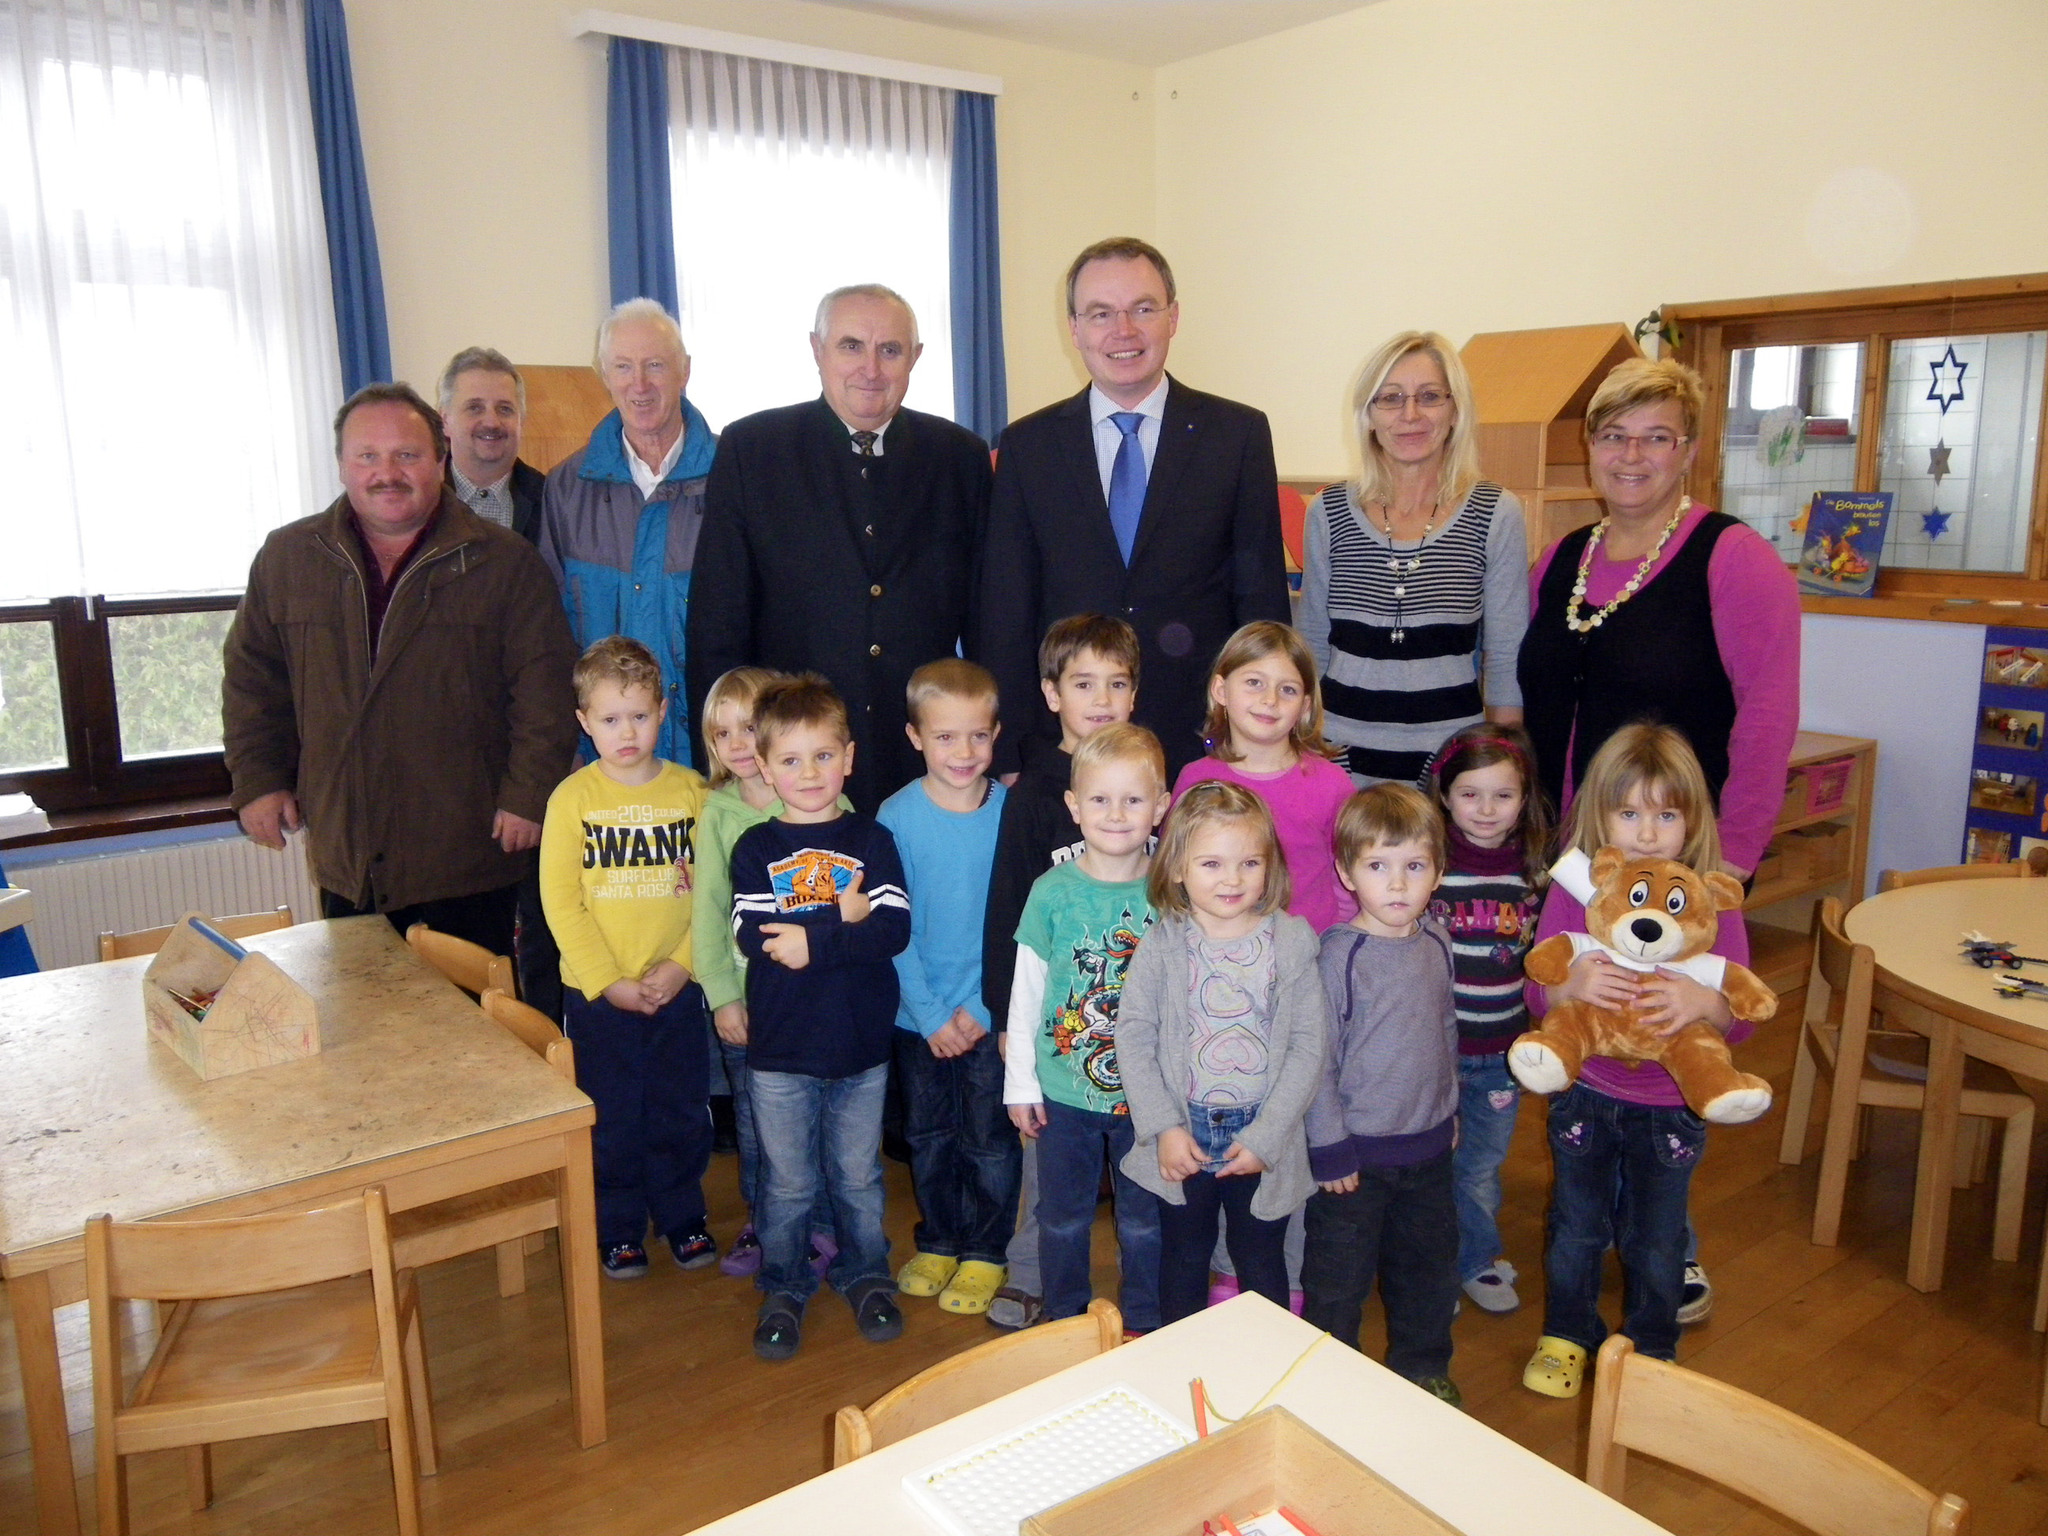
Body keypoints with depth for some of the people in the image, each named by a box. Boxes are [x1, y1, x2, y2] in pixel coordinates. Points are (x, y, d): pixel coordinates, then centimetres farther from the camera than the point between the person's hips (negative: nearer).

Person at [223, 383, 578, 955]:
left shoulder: (505, 561, -3)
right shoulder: (287, 558, 8)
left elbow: (545, 688, -7)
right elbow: (250, 677, 15)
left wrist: (529, 795, -12)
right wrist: (258, 779, 8)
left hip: (469, 855, -3)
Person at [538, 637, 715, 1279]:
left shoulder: (691, 791, -2)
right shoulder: (572, 798, -6)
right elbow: (560, 900, -8)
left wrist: (680, 965, -13)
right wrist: (608, 981, -13)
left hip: (678, 988, 1)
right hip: (597, 992, -1)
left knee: (682, 1112, 13)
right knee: (610, 1118, 11)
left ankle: (682, 1215, 33)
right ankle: (618, 1229, 29)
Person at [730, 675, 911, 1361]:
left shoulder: (872, 840, -1)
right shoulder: (755, 848, -2)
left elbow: (895, 931, -14)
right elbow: (753, 937, -16)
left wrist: (810, 940, -21)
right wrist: (846, 923, -21)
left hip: (862, 1046, 1)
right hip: (779, 1050, 0)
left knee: (858, 1176, 16)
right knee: (787, 1183, 12)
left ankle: (865, 1274, 36)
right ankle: (783, 1287, 31)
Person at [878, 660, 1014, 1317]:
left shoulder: (1011, 812, -9)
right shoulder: (896, 816, -9)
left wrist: (981, 1006, -11)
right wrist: (930, 1014, -10)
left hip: (990, 1012, -1)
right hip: (918, 1013, 1)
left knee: (988, 1138, 10)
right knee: (928, 1137, 17)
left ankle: (986, 1253, 29)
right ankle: (938, 1243, 37)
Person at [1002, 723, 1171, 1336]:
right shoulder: (1053, 891, -9)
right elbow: (1026, 991, -2)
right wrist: (1020, 1081, 0)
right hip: (1064, 1089, 0)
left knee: (1145, 1218, 15)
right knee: (1063, 1217, 15)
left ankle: (1146, 1329, 36)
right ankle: (1064, 1325, 36)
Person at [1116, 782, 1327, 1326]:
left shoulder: (1292, 941, -9)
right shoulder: (1162, 944, -8)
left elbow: (1308, 1046, -8)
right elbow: (1133, 1038, -7)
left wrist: (1265, 1137, -13)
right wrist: (1163, 1128, -14)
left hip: (1263, 1140, 0)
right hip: (1183, 1138, 1)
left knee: (1261, 1264, 16)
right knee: (1183, 1258, 18)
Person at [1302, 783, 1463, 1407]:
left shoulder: (1437, 942, -1)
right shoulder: (1339, 953, -19)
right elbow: (1317, 1055, -17)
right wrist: (1329, 1147, -15)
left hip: (1428, 1144, 6)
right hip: (1356, 1148, -6)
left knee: (1430, 1264, 22)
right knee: (1339, 1276, 8)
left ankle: (1422, 1367, 43)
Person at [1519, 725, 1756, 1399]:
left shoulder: (1713, 903, -13)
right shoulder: (1573, 891, -13)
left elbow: (1741, 1019, -11)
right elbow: (1536, 994, -11)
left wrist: (1703, 1003, -35)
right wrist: (1569, 985, -35)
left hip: (1671, 1106, 0)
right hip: (1584, 1095, 1)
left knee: (1656, 1243, 16)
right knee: (1575, 1230, 18)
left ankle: (1649, 1349, 41)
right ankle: (1568, 1334, 42)